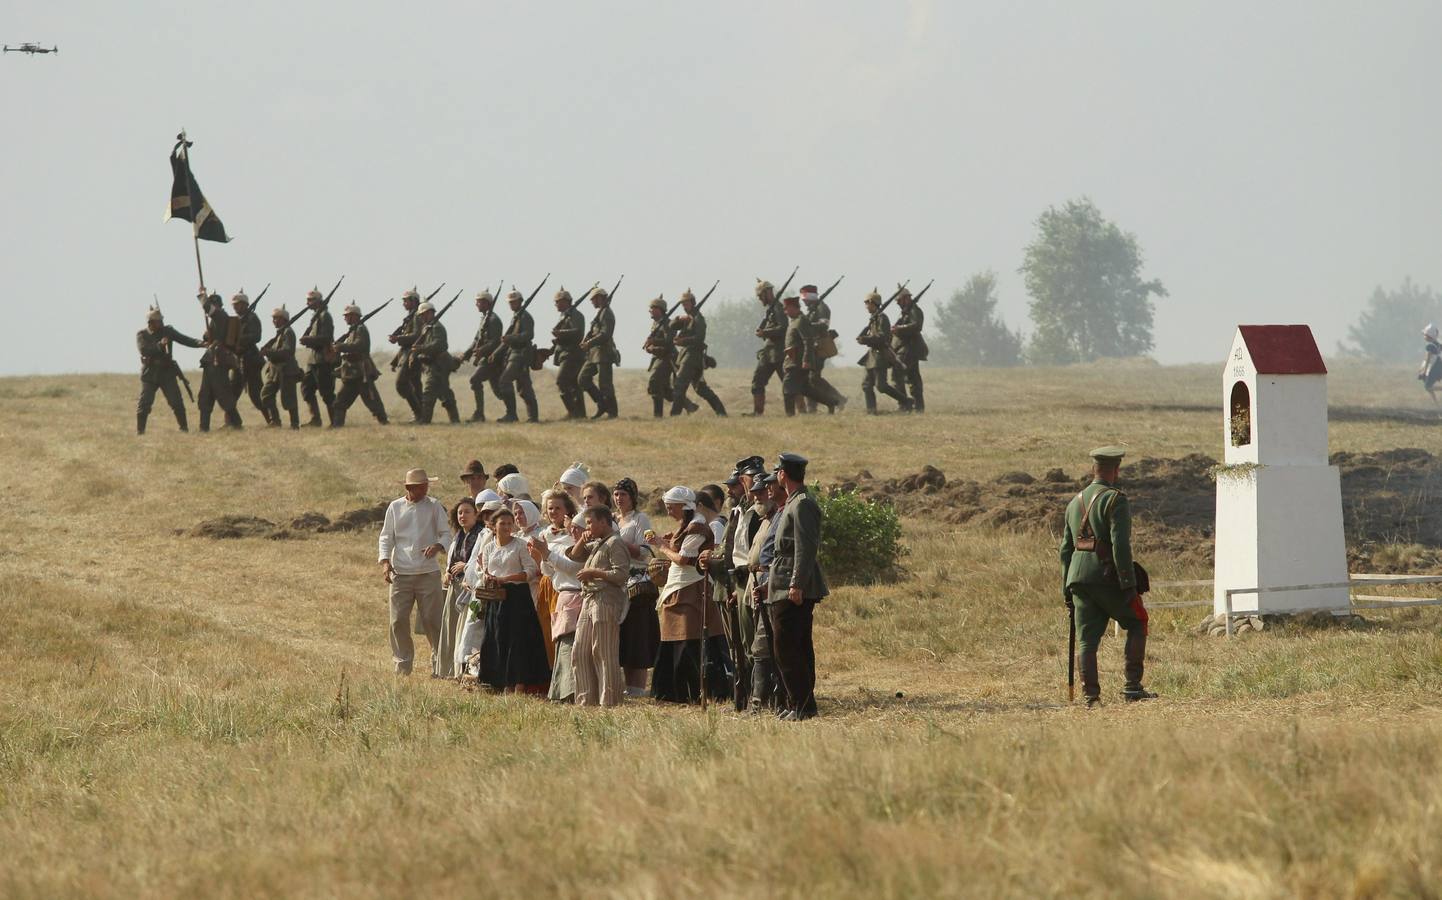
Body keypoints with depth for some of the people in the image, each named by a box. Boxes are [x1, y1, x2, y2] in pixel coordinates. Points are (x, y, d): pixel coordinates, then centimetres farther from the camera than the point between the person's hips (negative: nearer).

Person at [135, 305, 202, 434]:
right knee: (144, 403, -5)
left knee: (176, 402, -2)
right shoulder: (141, 335, -5)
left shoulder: (167, 331, 3)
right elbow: (144, 350, -20)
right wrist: (160, 345, -31)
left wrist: (200, 343, -15)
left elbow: (184, 340, -1)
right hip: (149, 374, -2)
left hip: (167, 372, 2)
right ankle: (139, 430, 3)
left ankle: (184, 427, 7)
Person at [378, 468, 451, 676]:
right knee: (398, 621, -1)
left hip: (428, 572, -1)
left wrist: (438, 546, -19)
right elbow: (386, 536, 10)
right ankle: (402, 665, 10)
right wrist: (385, 561, -6)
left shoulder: (434, 507, 5)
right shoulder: (395, 507, 9)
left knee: (432, 619, -2)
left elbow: (446, 534, 4)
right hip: (400, 573, 1)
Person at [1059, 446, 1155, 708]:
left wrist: (1067, 590, 22)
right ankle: (1132, 686, 4)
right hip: (1107, 577, -6)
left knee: (1087, 639, 5)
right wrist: (1129, 585, -15)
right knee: (1137, 623, 11)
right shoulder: (1115, 500, -8)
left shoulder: (1075, 502, 16)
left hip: (1078, 578, 6)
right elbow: (1120, 545, -17)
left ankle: (1091, 696, -1)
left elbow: (1066, 549, 18)